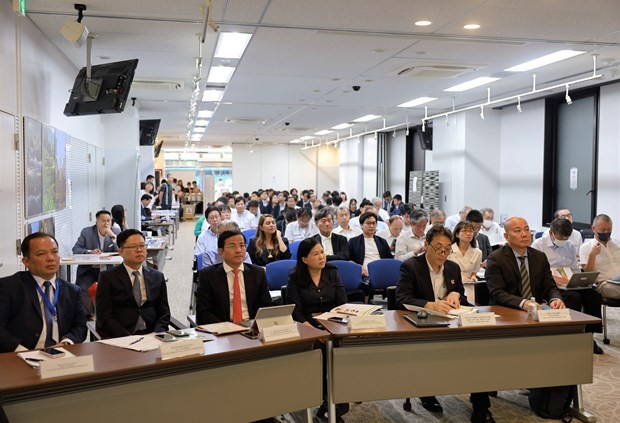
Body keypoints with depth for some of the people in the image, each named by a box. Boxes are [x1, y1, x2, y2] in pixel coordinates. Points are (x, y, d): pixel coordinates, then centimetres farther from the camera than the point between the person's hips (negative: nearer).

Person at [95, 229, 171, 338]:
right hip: (118, 337, -3)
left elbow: (164, 313, 11)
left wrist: (156, 335, -8)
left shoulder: (157, 277, 13)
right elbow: (104, 317, -4)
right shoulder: (108, 277, 3)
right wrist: (128, 337, -17)